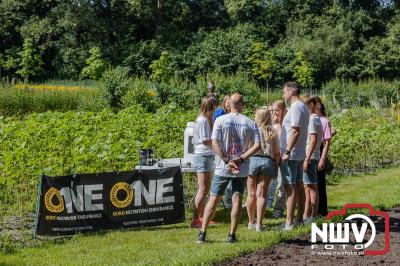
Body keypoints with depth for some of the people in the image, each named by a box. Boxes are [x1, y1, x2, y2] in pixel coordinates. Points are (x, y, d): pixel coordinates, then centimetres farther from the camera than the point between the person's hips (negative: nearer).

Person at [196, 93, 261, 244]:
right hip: (242, 169, 1)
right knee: (237, 200, 6)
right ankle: (232, 235, 6)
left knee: (213, 199, 7)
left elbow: (215, 144, -13)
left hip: (223, 168, -1)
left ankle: (202, 234, 7)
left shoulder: (220, 120, -5)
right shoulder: (250, 123, 0)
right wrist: (241, 159, -10)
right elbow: (257, 146, -8)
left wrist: (227, 161, -11)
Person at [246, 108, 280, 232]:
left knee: (251, 194, 10)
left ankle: (251, 222, 19)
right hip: (267, 161, 1)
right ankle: (259, 224, -3)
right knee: (261, 194, 2)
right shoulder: (273, 133, 7)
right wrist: (276, 168, 15)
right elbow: (277, 153, 7)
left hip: (253, 160, -1)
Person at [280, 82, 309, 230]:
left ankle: (289, 223, -8)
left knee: (290, 187, -8)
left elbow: (295, 131, -23)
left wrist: (287, 152, -23)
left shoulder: (295, 108, -15)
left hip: (291, 155, -10)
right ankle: (299, 220, 18)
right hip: (300, 154, 10)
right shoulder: (303, 107, 15)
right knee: (299, 185, 12)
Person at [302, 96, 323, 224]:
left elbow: (313, 140, -20)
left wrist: (307, 159, -23)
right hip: (307, 157, 10)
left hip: (310, 158, -10)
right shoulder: (315, 119, 17)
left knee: (312, 187, -5)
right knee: (307, 187, 13)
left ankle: (312, 217, -2)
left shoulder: (312, 120, -13)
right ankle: (306, 216, 19)